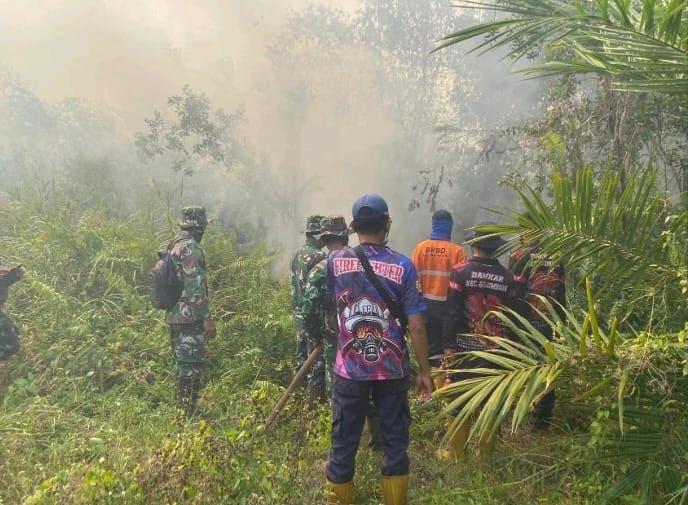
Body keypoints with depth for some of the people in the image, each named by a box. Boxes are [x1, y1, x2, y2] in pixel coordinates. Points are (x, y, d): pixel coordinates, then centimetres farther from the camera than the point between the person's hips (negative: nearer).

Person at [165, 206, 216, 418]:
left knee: (182, 366, 17)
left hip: (174, 316, 10)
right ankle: (186, 415, -2)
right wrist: (207, 318, -19)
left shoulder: (174, 246, 14)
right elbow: (195, 287, -22)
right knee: (191, 368, -5)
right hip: (190, 318, -10)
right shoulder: (190, 248, -16)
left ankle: (181, 411, 25)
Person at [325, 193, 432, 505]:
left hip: (349, 370, 1)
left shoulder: (335, 261, -3)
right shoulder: (403, 266, -9)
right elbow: (416, 326, -8)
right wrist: (424, 371, 2)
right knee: (395, 443, 14)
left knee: (343, 445, 11)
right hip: (392, 370, -1)